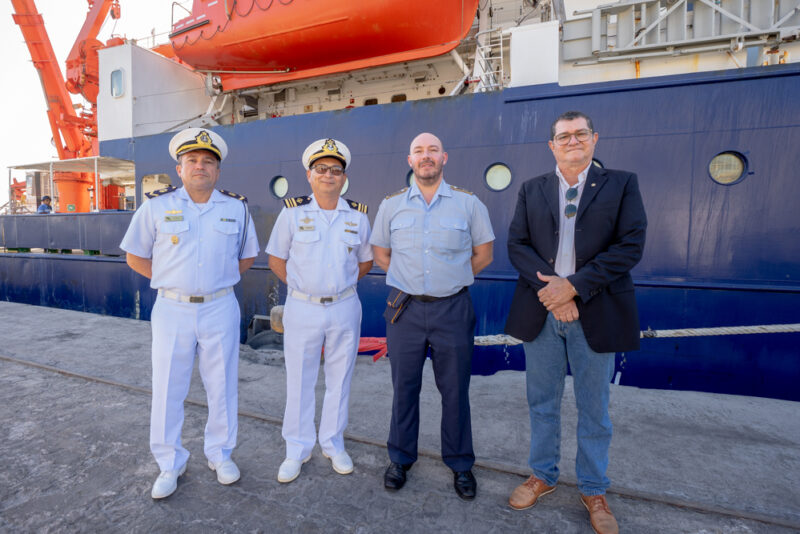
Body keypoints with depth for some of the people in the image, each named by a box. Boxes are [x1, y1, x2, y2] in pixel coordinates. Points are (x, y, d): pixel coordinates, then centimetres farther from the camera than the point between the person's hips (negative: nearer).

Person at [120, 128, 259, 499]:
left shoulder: (236, 208, 3)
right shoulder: (156, 206, 1)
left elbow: (247, 256, 13)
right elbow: (135, 257, 8)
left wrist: (219, 280, 4)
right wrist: (171, 280, 2)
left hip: (220, 309, 1)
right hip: (172, 310, 0)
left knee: (222, 385, 10)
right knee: (167, 388, 8)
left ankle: (220, 454, 31)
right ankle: (170, 464, 28)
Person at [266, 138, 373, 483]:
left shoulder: (358, 215, 1)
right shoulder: (293, 212, -3)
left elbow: (366, 261, 13)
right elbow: (276, 259, 5)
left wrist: (341, 285, 8)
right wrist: (300, 286, 3)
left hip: (345, 309, 2)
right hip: (302, 309, -1)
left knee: (339, 379, 12)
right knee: (299, 381, 8)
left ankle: (333, 444, 32)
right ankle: (297, 450, 28)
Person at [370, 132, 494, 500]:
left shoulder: (468, 203, 0)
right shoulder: (391, 205, 5)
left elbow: (483, 253, 8)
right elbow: (380, 253, 14)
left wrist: (452, 280, 3)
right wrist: (408, 279, 5)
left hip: (453, 309, -1)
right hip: (405, 309, 1)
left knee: (455, 390, 10)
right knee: (404, 387, 12)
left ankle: (460, 464, 31)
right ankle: (400, 459, 33)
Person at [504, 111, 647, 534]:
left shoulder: (621, 184, 3)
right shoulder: (531, 189, 8)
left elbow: (630, 245, -8)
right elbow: (517, 244, 0)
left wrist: (573, 286, -16)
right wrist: (547, 288, -15)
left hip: (595, 314, -1)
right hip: (541, 311, 2)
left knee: (594, 408, 14)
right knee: (542, 403, 15)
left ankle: (593, 491, 35)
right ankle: (542, 476, 36)